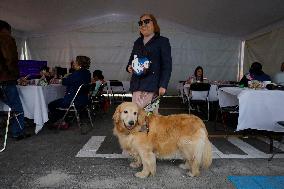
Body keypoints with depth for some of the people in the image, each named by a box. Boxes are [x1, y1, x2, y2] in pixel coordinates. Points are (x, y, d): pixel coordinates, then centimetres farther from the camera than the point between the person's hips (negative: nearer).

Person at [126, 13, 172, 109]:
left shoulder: (162, 41, 5)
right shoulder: (137, 42, 22)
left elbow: (167, 66, -2)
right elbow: (131, 59, 33)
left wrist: (163, 85, -13)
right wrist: (129, 67, 8)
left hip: (152, 85, -5)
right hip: (137, 84, 5)